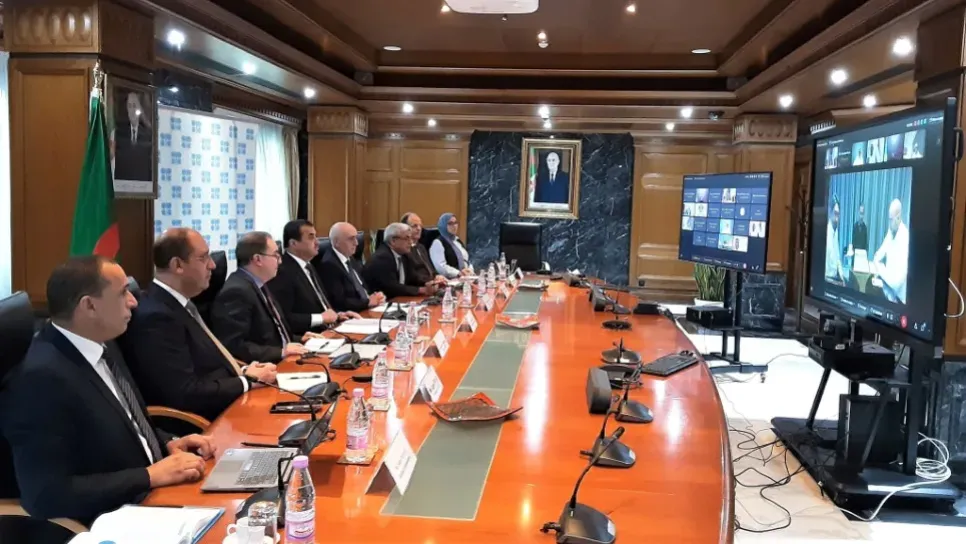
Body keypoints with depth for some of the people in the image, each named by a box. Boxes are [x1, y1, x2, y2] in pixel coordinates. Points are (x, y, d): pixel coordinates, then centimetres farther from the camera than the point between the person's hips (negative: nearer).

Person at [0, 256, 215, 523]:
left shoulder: (101, 345, 4)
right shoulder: (41, 378, -21)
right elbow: (48, 495, -23)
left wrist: (168, 443, 0)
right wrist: (151, 475, -21)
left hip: (153, 500, 8)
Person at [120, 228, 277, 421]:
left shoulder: (179, 303, 9)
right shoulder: (157, 317, -20)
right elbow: (185, 393, -22)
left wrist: (244, 371, -2)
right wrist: (248, 380, -12)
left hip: (228, 406, 9)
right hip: (203, 423, -9)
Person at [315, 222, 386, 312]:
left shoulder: (351, 259, 14)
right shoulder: (328, 264, -13)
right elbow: (339, 302, -18)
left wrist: (376, 297, -3)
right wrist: (368, 302, -14)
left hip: (367, 310, 8)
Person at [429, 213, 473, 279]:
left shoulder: (458, 241, 22)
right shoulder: (438, 243, -3)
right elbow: (440, 266, -15)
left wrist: (470, 271, 3)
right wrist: (458, 273, -22)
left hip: (466, 277, 7)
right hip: (449, 280, -7)